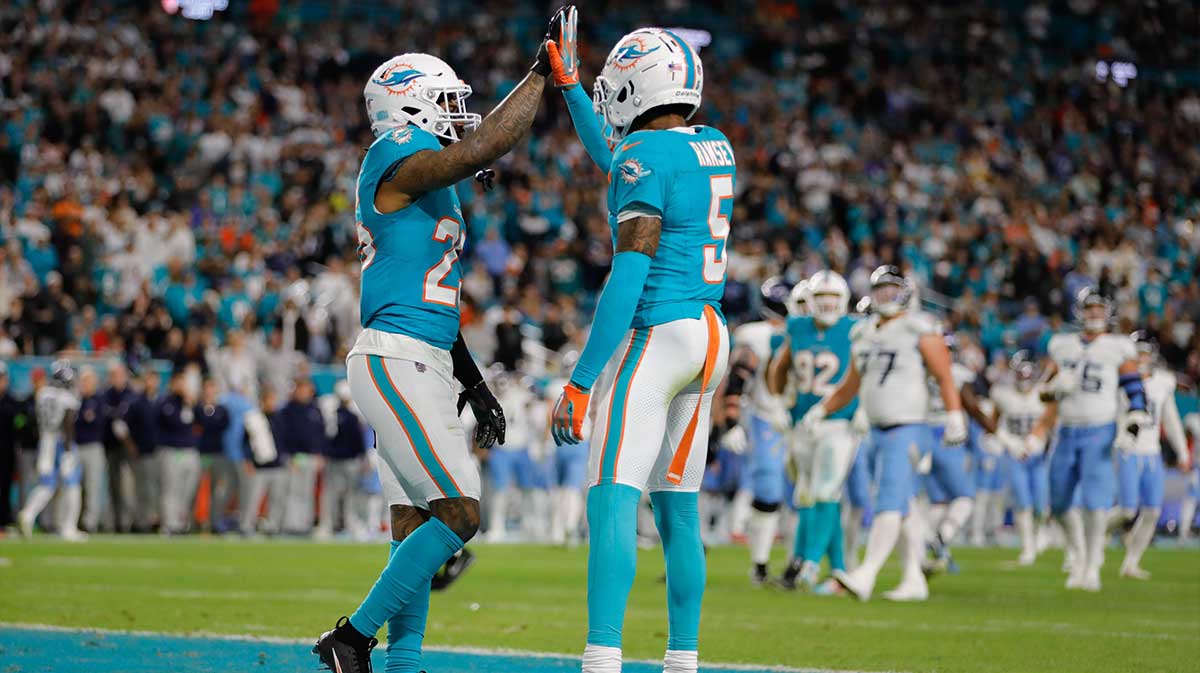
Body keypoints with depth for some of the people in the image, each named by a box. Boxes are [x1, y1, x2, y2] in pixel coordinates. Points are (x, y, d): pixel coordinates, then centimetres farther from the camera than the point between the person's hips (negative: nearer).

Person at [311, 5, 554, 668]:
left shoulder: (429, 186, 22)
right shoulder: (398, 159, -8)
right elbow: (484, 146, -25)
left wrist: (474, 384, 26)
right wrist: (542, 70, -17)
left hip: (420, 365, 10)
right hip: (396, 361, -10)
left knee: (416, 524, 9)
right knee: (458, 514, -14)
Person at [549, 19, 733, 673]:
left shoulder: (645, 154, -13)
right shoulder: (715, 149, 13)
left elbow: (627, 280, -18)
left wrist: (581, 380, -17)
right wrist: (569, 84, 40)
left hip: (655, 335, -9)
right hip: (710, 333, 9)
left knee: (612, 501, -14)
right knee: (678, 508, 14)